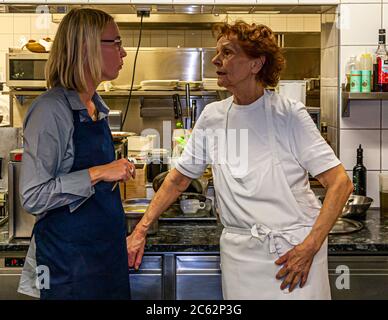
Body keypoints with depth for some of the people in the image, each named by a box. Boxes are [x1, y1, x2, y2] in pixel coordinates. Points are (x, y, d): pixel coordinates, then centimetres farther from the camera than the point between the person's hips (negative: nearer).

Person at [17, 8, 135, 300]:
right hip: (69, 260, -8)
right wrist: (97, 174, -25)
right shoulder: (51, 109, -17)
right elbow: (33, 197, -22)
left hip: (107, 250, 8)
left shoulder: (96, 106, 8)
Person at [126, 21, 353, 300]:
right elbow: (180, 178, 13)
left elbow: (340, 183, -11)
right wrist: (141, 230, 7)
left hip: (294, 246, -3)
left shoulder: (290, 114, -8)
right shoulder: (212, 116, 4)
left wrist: (309, 247, -18)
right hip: (239, 250, 3)